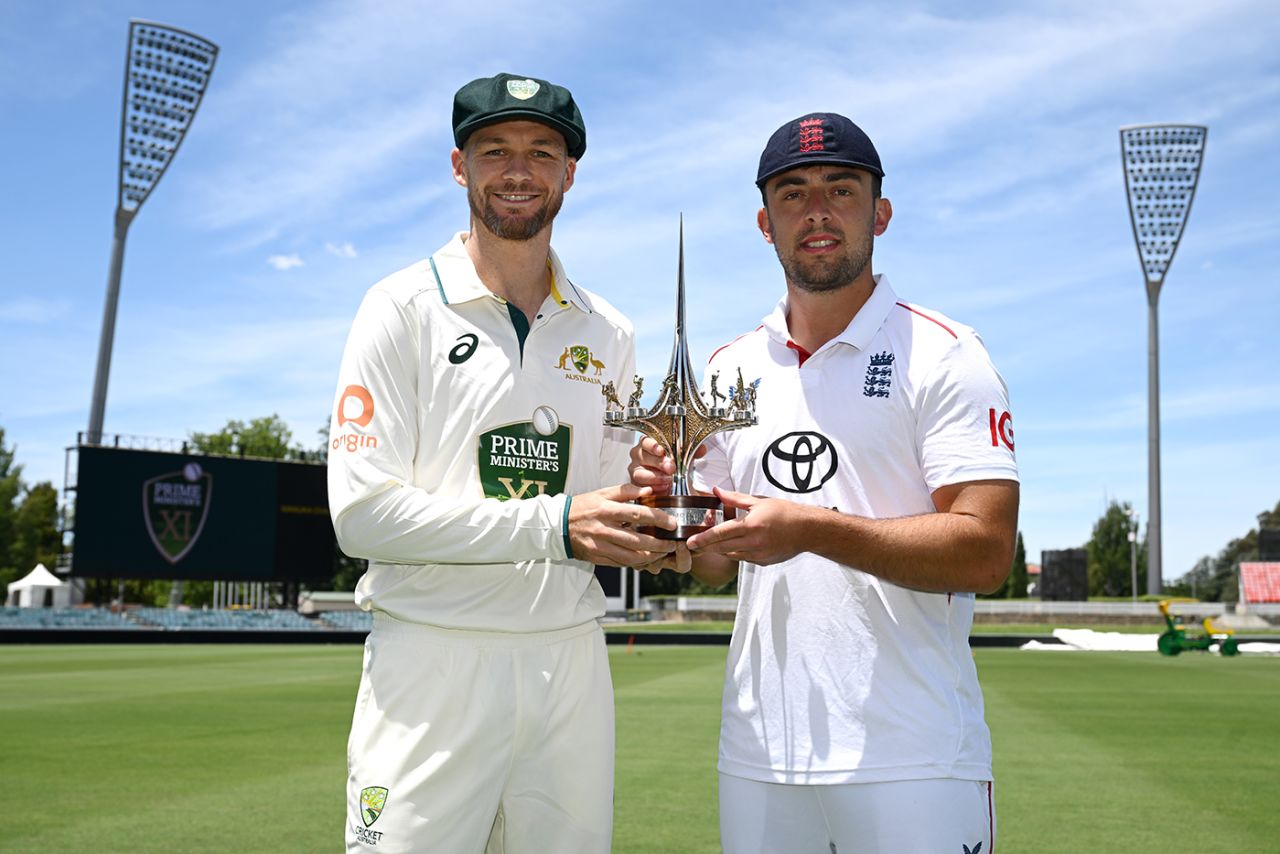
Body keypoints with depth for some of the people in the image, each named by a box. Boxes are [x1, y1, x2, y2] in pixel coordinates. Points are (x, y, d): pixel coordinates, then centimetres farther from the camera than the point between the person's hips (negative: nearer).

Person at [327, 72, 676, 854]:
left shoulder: (607, 333, 13)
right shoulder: (404, 307, -2)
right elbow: (362, 511, -12)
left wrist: (646, 501, -9)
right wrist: (552, 524, -20)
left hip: (571, 662, 4)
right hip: (433, 663, -4)